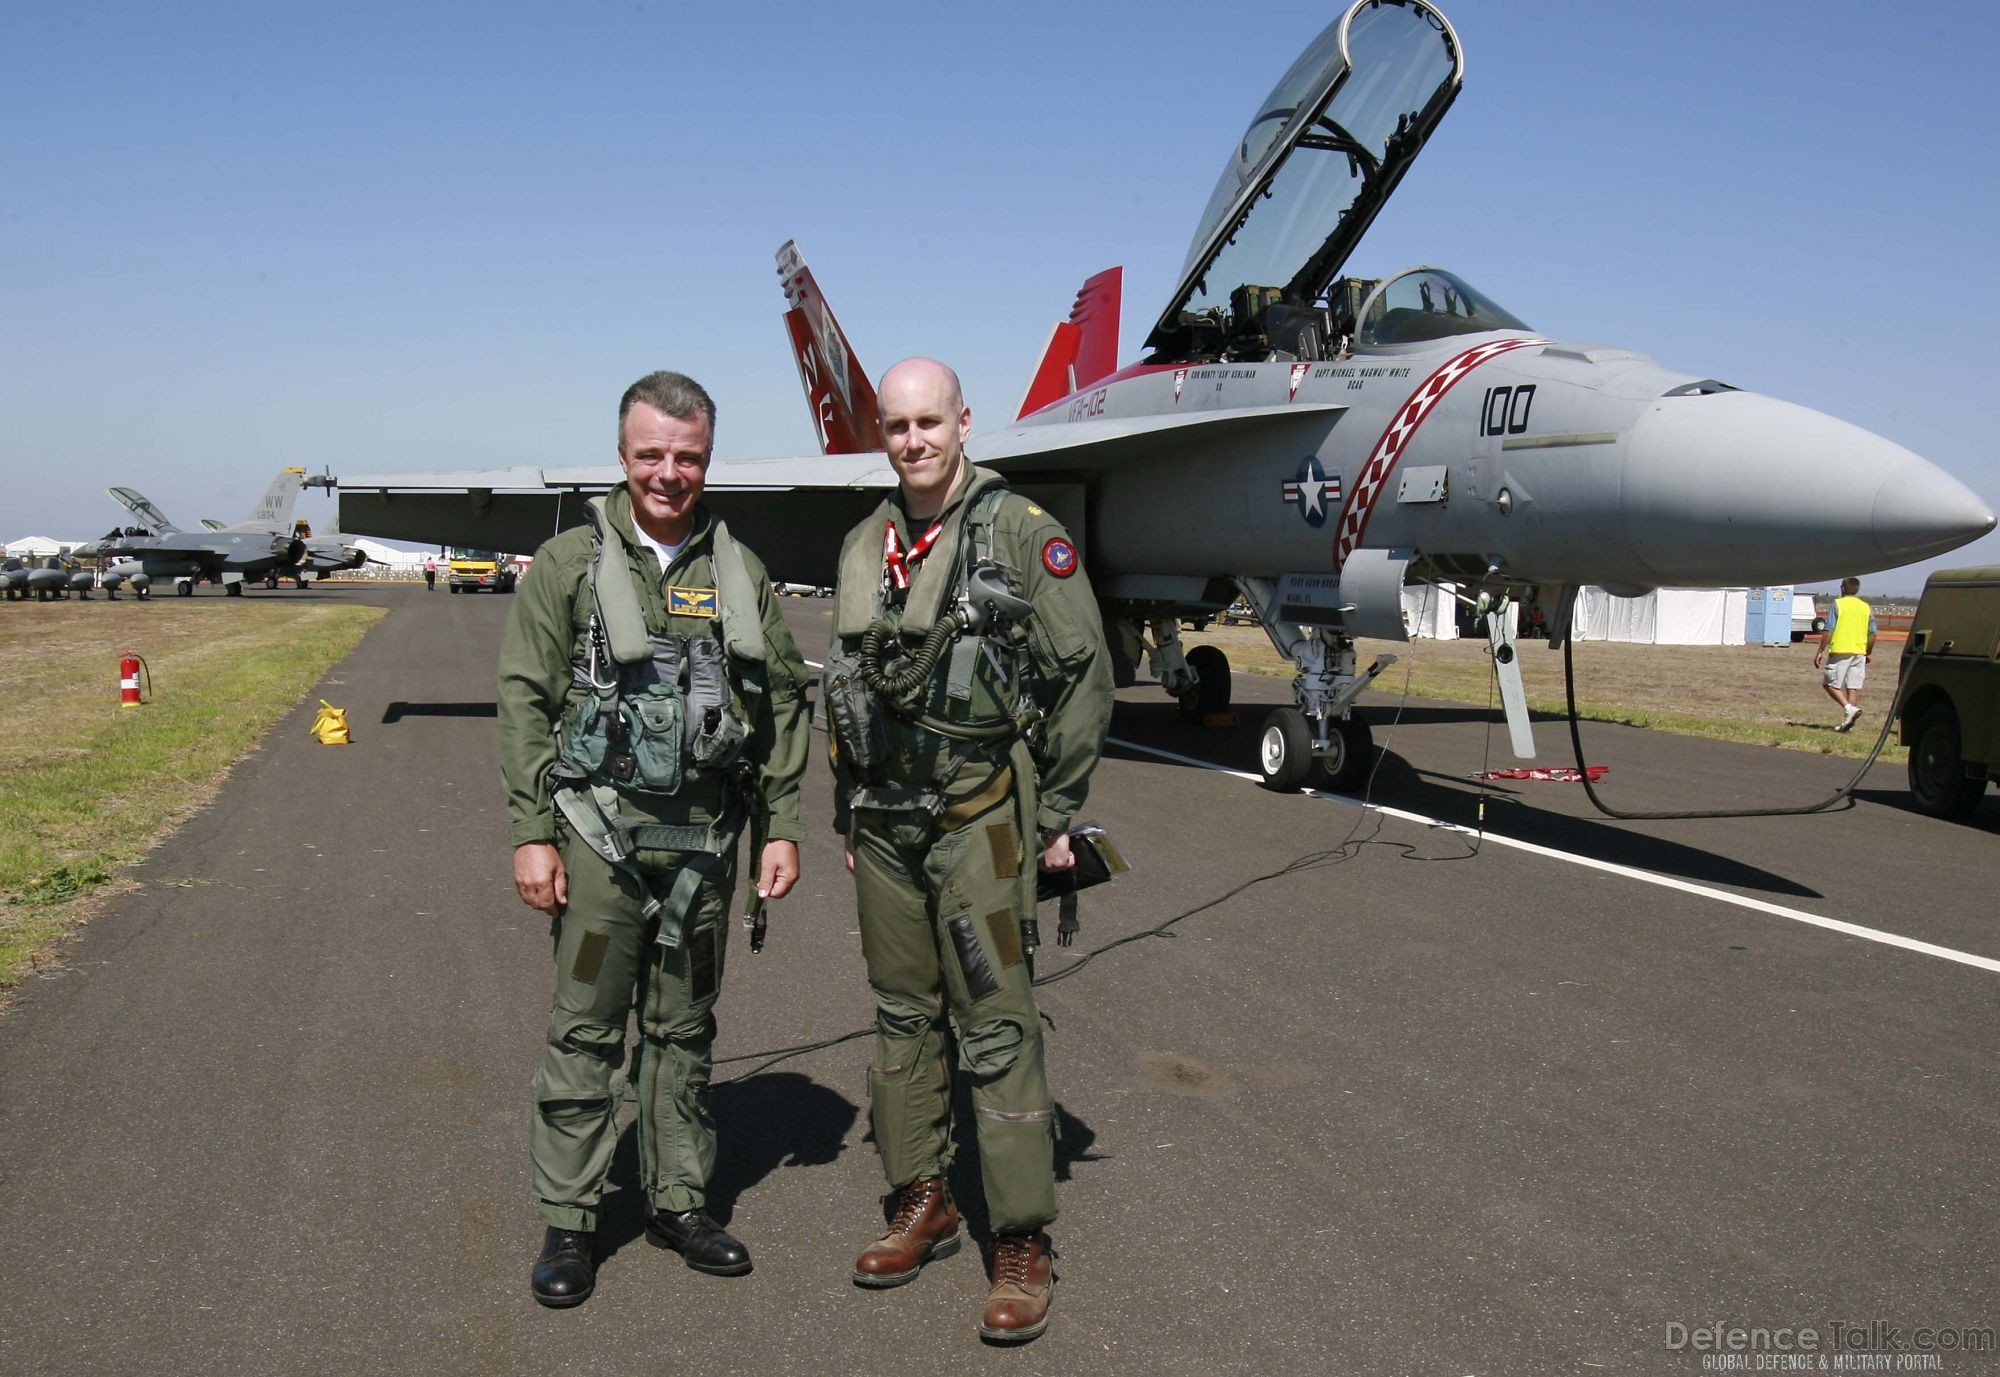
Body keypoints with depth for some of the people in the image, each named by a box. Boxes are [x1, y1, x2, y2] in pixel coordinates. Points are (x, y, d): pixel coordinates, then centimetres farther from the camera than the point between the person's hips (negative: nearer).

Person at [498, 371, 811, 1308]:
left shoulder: (738, 571, 7)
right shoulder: (571, 563, -2)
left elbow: (782, 700, 10)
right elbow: (526, 702, -3)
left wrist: (782, 826, 6)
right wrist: (532, 834, -8)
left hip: (706, 835, 3)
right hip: (600, 832, -3)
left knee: (685, 1029, 13)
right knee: (585, 1029, 2)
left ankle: (679, 1202, 27)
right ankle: (568, 1223, 16)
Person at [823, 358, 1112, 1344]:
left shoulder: (1022, 532, -6)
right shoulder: (865, 547, 12)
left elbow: (1083, 673, -6)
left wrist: (1058, 812, -6)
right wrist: (847, 817, 18)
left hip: (979, 818, -6)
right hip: (884, 820, 6)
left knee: (997, 1030, -4)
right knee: (903, 1020, 13)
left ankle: (1022, 1245, 7)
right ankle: (921, 1206, 28)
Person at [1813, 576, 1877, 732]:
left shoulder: (1837, 604, -4)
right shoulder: (1866, 607, 10)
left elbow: (1828, 631, -10)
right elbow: (1872, 635, 8)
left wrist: (1821, 652, -5)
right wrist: (1868, 654, 21)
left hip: (1840, 651, -5)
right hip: (1859, 653, 5)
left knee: (1829, 684, 4)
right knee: (1853, 687, 6)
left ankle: (1849, 707, -16)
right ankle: (1848, 722, 4)